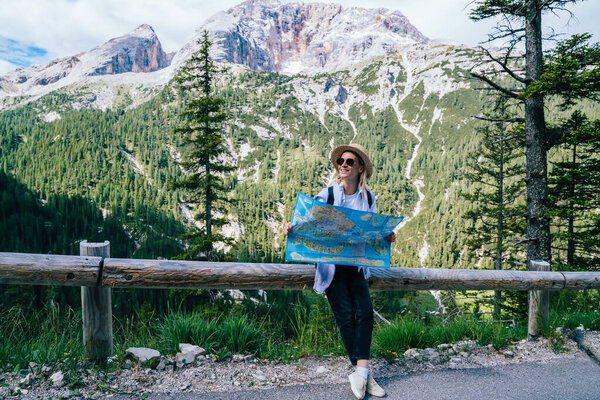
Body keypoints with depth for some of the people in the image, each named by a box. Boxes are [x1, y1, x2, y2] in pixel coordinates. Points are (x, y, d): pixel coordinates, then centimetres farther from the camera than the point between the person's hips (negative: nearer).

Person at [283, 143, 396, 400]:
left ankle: (360, 373, -8)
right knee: (346, 315, -9)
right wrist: (292, 229, -21)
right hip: (330, 263, -3)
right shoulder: (326, 195, -1)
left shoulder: (368, 198, 8)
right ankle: (363, 374, 1)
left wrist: (387, 238, -5)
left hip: (356, 264, 3)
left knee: (365, 311, -13)